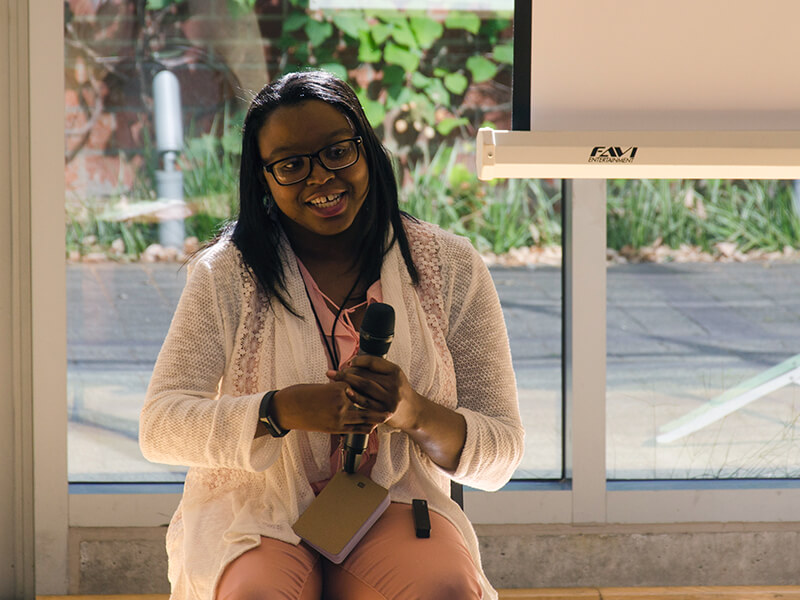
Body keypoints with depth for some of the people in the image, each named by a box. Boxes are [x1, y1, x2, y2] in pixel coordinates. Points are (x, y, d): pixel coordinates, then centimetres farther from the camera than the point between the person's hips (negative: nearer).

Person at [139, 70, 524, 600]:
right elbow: (160, 426, -6)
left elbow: (500, 455, 2)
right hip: (255, 506, -1)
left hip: (393, 509, 1)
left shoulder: (450, 268, 3)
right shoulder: (226, 273, 1)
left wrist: (414, 413, -20)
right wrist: (283, 410, -22)